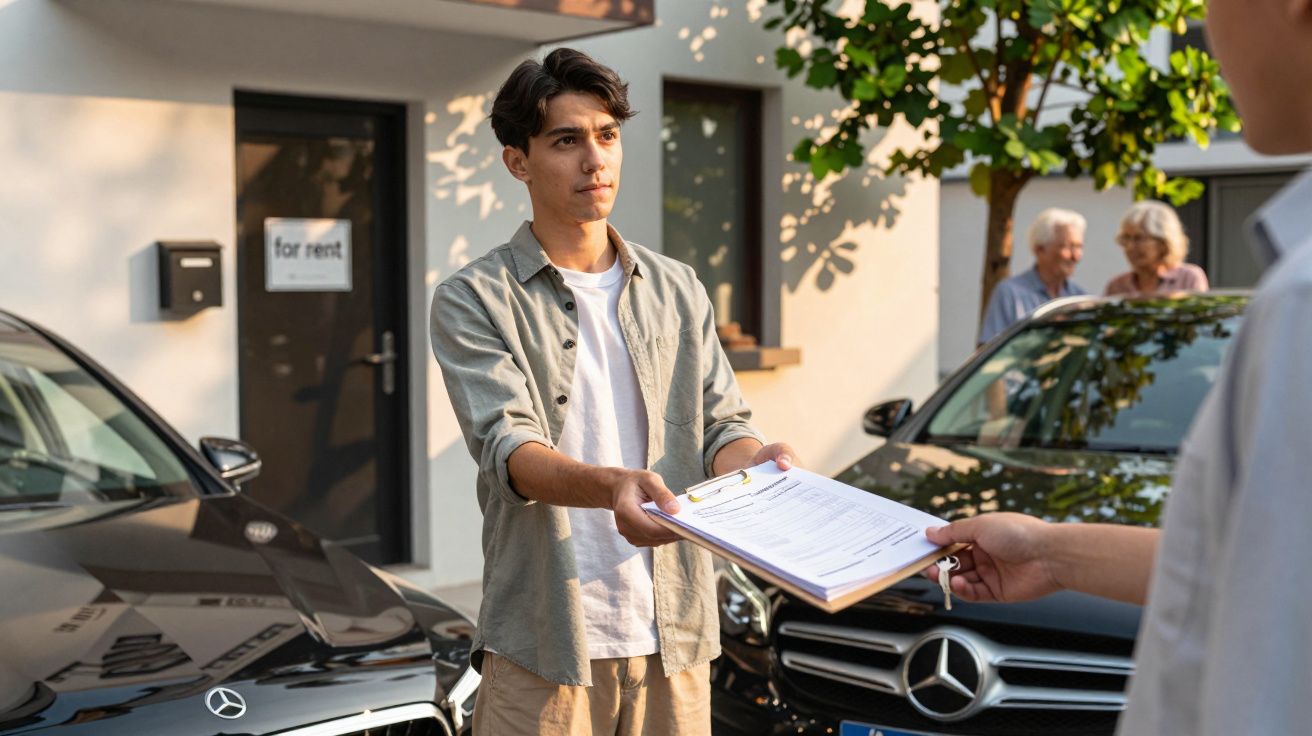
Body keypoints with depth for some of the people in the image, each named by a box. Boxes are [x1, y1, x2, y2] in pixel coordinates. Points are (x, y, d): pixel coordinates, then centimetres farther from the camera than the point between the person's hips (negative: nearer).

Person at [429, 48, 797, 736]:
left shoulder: (678, 290, 13)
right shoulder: (473, 301, -1)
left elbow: (721, 426, 8)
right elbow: (509, 448, -14)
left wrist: (756, 461, -16)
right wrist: (612, 487, -34)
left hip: (674, 632, 4)